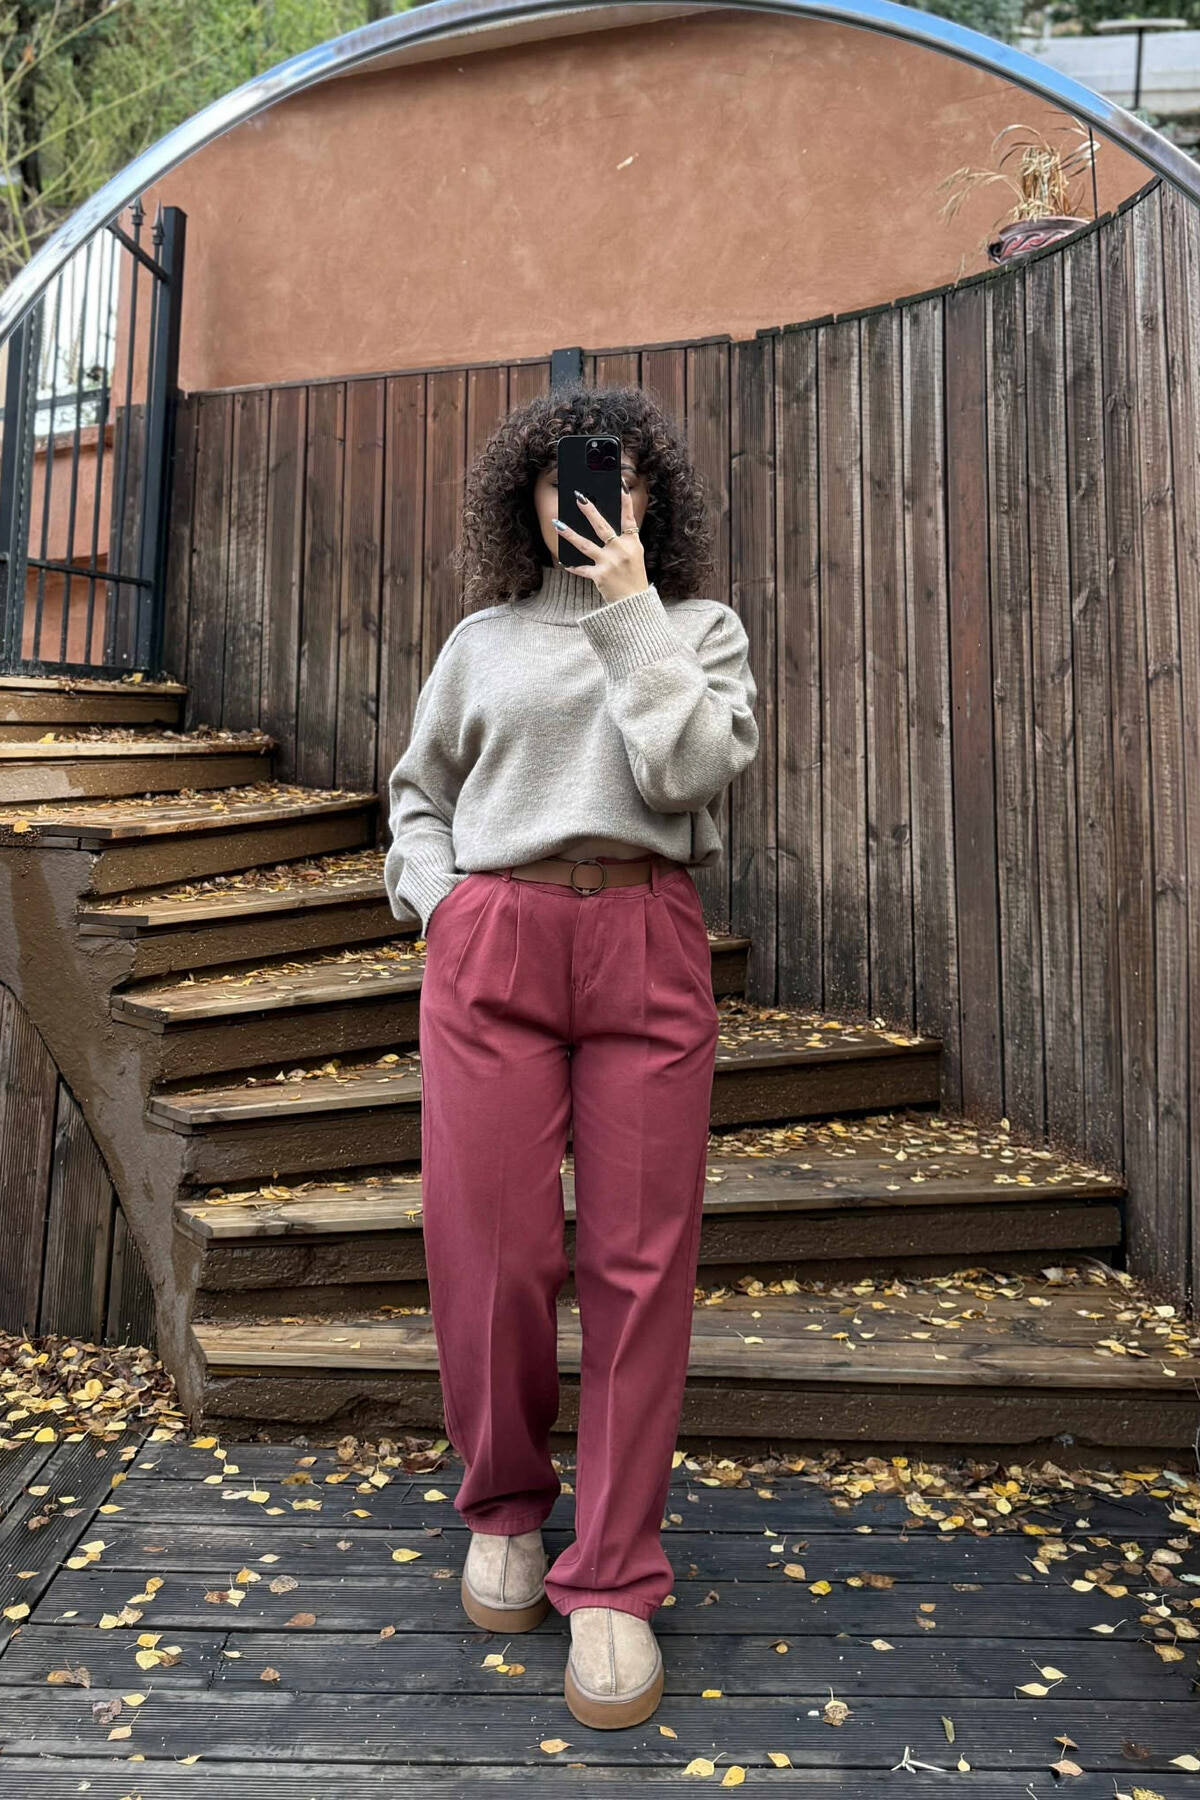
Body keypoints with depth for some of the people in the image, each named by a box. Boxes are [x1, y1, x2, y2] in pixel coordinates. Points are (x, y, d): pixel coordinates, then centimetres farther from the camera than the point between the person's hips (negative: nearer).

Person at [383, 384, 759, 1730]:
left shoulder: (700, 626, 13)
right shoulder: (482, 640, 16)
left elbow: (690, 766, -6)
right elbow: (418, 788, 23)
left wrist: (629, 607, -4)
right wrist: (435, 896, 6)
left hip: (645, 948, -1)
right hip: (490, 947, 1)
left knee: (641, 1260, -1)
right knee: (491, 1249, 2)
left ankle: (613, 1579, 14)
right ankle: (505, 1508, 29)